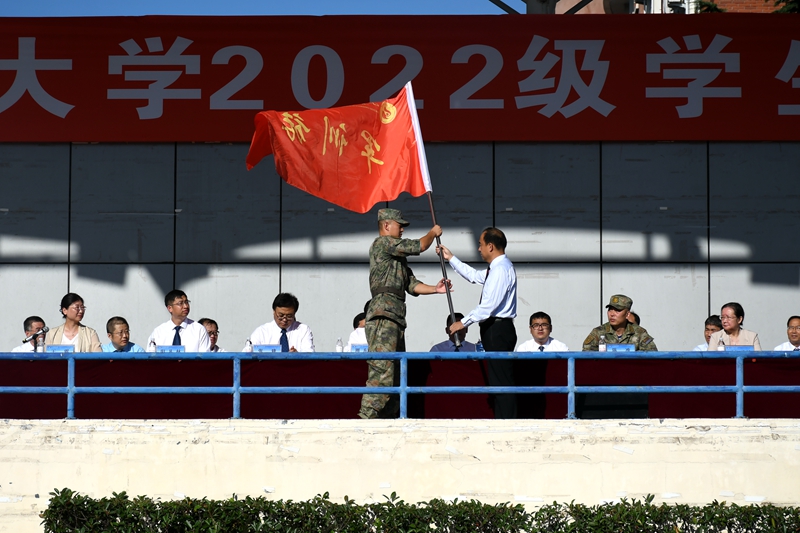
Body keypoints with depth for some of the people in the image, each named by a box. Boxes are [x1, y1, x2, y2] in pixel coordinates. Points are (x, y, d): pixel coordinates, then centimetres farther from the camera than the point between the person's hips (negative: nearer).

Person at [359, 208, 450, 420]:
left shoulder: (397, 256, 28)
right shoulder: (382, 243, -1)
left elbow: (411, 284, 22)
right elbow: (419, 246, -3)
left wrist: (435, 289, 8)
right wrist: (433, 233, 16)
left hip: (396, 317, 10)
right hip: (383, 314, -10)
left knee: (396, 372, 8)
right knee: (382, 368, -18)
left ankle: (388, 416, 8)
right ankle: (367, 416, -24)